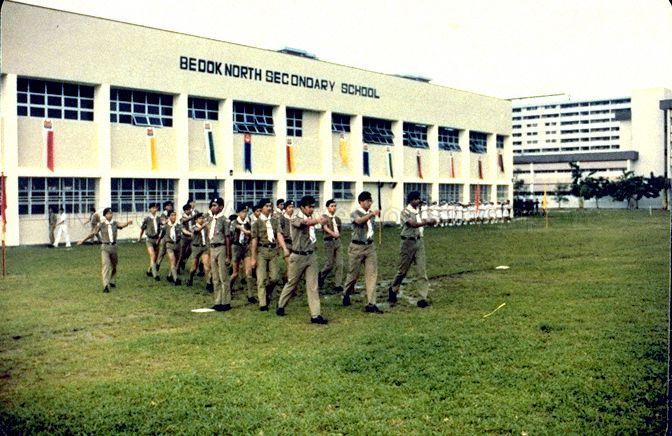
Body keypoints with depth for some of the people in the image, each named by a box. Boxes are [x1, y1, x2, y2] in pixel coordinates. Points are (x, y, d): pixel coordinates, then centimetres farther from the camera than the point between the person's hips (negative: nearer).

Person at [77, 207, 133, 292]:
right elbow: (92, 233, 1)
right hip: (105, 247, -3)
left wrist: (127, 223, -39)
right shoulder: (101, 224, -2)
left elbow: (122, 225, -17)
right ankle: (106, 286, -20)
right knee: (106, 265, -16)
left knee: (114, 266, 14)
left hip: (113, 246, 4)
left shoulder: (114, 223, 3)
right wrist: (83, 240, -1)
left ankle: (112, 282, 35)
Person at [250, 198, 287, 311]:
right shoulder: (257, 223, -1)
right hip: (261, 251, -3)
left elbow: (279, 235, -3)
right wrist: (253, 258, -6)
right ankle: (263, 304, 6)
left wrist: (285, 248, -19)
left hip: (273, 250, 3)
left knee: (274, 277, 1)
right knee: (262, 278, -1)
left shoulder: (274, 221, 9)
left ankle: (267, 294, 30)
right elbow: (254, 241, -4)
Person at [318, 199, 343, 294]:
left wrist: (338, 235, 12)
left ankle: (338, 285, 4)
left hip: (337, 241, 5)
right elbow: (325, 228, -20)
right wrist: (333, 233, -36)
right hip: (329, 241, -5)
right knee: (330, 264, -5)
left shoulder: (337, 219, 15)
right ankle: (321, 276, 23)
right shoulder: (324, 217, -3)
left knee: (339, 264, -1)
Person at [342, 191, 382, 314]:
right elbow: (359, 221, -31)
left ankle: (371, 304, -6)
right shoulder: (355, 213, -8)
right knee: (353, 274, 6)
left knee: (372, 274, -5)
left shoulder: (370, 213, 10)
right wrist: (372, 214, -44)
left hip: (370, 246, 5)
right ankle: (346, 294, 34)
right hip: (357, 247, -5)